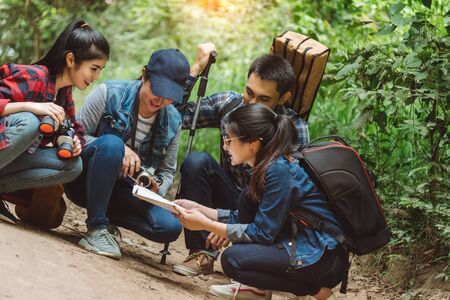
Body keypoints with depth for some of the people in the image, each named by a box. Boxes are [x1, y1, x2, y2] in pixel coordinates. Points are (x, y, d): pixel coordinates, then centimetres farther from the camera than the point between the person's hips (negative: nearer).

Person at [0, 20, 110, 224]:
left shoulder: (65, 92, 7)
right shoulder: (33, 78, -20)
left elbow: (74, 130, 14)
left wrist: (74, 143, -10)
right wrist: (30, 106, -37)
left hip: (17, 156, 8)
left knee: (73, 166, -9)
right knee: (28, 122, -34)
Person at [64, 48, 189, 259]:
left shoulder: (173, 122, 0)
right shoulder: (110, 94, -12)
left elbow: (167, 171, 8)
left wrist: (157, 187, -16)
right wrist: (119, 150, -26)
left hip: (122, 190, 4)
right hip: (84, 183, -3)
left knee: (170, 228, -21)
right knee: (111, 142, -35)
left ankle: (107, 215, 4)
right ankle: (96, 230, -27)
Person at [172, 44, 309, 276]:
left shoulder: (294, 130, -17)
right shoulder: (229, 104, -6)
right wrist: (197, 67, -14)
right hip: (233, 200, 4)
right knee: (197, 161, -24)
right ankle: (203, 254, -18)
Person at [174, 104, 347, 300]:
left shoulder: (280, 171, -21)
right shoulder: (268, 165, 6)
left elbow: (263, 233, -19)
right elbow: (245, 217, 15)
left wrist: (206, 224, -16)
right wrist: (198, 209, 9)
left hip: (325, 259, -9)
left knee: (232, 259, -18)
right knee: (248, 199, 4)